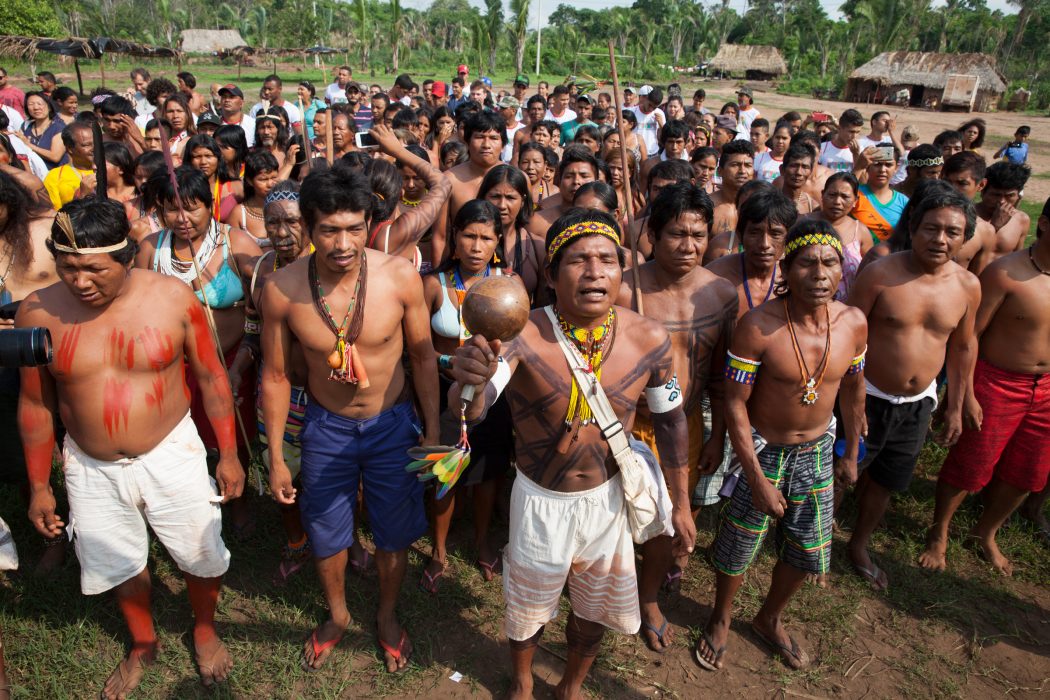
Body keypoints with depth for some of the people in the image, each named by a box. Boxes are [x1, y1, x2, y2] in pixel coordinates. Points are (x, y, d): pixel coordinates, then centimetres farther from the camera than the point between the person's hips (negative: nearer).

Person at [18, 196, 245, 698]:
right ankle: (143, 645, 49)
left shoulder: (172, 298, -16)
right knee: (120, 564, 20)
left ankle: (204, 630, 45)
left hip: (171, 455, -1)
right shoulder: (38, 313, -11)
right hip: (91, 468, 2)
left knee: (201, 556, 13)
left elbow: (211, 378, -7)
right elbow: (35, 404, 0)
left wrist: (228, 455, -4)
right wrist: (39, 487, 5)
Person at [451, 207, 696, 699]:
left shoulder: (649, 339, -16)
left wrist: (680, 504, 5)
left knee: (596, 610, 23)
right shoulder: (523, 336, -26)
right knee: (528, 607, 21)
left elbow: (669, 419, 0)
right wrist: (469, 382, -62)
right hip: (540, 501, -2)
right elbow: (470, 411, -39)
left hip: (608, 498, 3)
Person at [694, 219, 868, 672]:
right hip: (762, 451, -4)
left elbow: (853, 390, 7)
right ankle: (721, 620, 43)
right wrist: (758, 479, -19)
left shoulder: (854, 323, -10)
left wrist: (851, 454, 15)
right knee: (738, 547, 12)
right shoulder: (758, 326, -25)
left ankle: (769, 620, 47)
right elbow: (735, 404, -20)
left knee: (807, 551, 18)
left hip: (817, 450, 5)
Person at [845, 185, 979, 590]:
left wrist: (955, 408, 12)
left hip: (918, 405, 4)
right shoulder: (880, 274, -17)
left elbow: (962, 348, 9)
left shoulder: (967, 286, -3)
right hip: (867, 399, -4)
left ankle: (859, 546, 44)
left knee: (885, 483, 20)